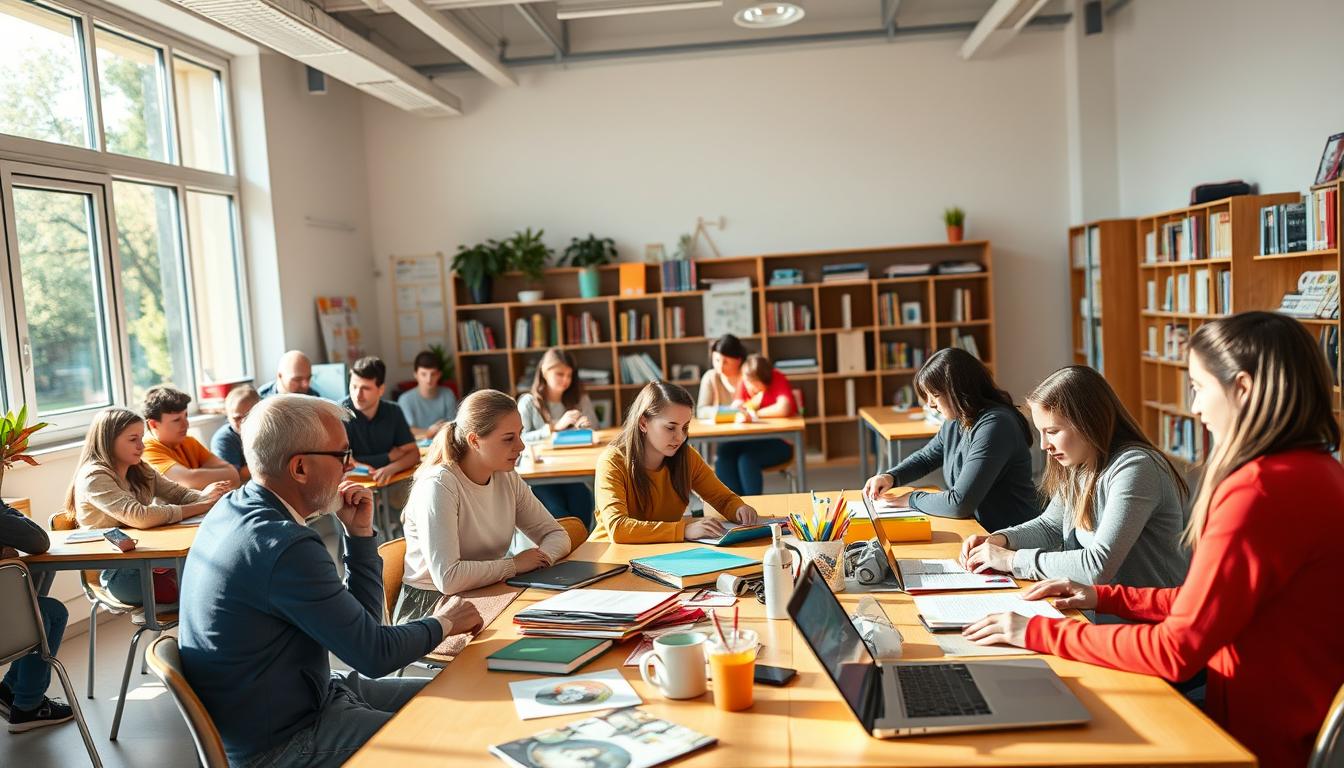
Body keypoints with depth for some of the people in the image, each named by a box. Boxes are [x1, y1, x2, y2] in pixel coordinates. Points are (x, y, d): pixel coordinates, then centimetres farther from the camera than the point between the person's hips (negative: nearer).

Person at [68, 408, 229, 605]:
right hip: (119, 573, -7)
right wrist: (202, 506, -24)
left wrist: (206, 496, -18)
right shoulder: (94, 477, -13)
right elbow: (140, 517, -26)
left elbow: (178, 493, 6)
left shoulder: (140, 471, 13)